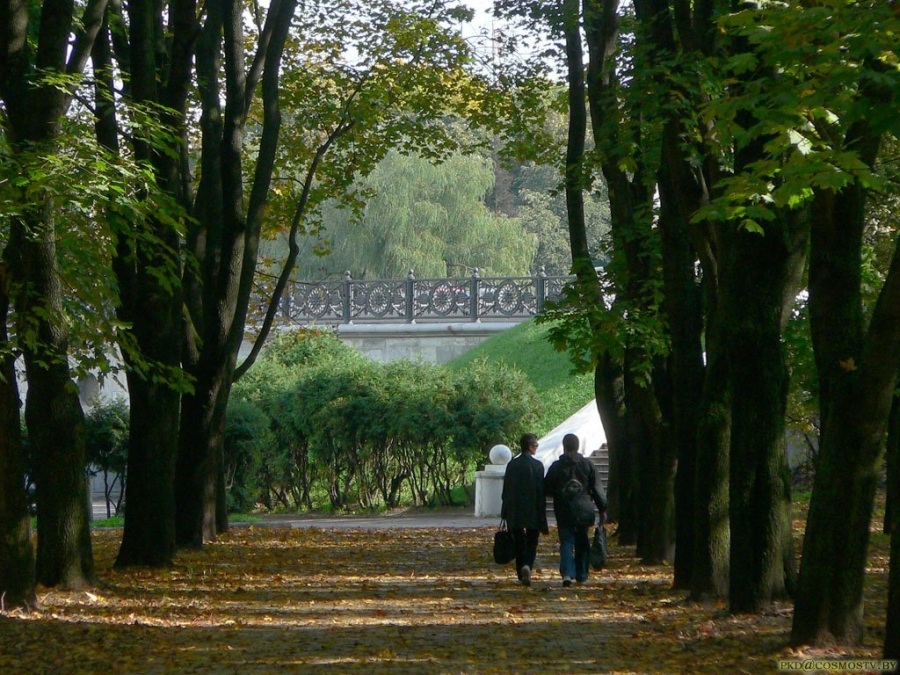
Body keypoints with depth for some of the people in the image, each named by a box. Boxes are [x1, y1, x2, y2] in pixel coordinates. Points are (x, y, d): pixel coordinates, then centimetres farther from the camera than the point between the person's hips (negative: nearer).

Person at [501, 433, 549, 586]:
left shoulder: (512, 464, 2)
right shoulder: (537, 465, -8)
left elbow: (506, 489, 5)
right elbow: (540, 492, -7)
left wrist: (505, 512, 12)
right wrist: (543, 519, -3)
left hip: (514, 513, 3)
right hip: (532, 512, -3)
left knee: (519, 543, 11)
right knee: (531, 543, 5)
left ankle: (522, 574, 12)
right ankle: (527, 566, -19)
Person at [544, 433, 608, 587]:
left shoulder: (556, 466, -2)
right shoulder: (587, 464, 1)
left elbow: (547, 489, 3)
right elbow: (597, 488, 2)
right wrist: (602, 509, 6)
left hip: (564, 512, -1)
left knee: (566, 541, -1)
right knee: (582, 542, 15)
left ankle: (567, 573, -20)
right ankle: (582, 575, 21)